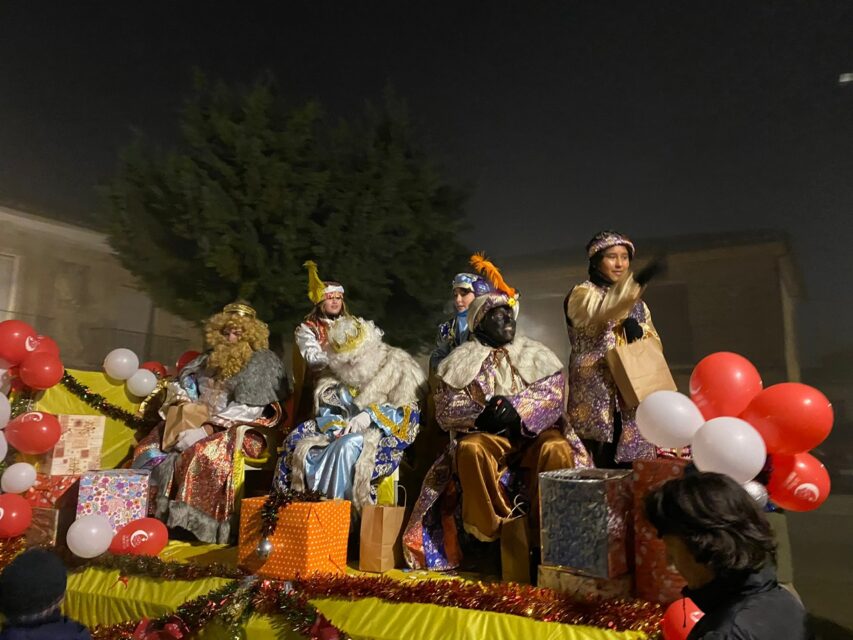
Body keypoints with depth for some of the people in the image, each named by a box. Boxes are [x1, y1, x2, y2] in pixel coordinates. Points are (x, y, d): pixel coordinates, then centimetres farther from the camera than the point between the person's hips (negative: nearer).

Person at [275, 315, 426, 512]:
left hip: (380, 437, -5)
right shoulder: (336, 373, 12)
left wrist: (371, 415, -20)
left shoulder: (398, 367, -2)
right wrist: (337, 428, -11)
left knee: (348, 446, -36)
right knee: (299, 449, -21)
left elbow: (408, 414, -7)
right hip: (342, 435, 5)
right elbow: (325, 410, 11)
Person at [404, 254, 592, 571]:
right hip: (484, 434, -1)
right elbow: (446, 410, 1)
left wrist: (517, 408, -17)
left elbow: (553, 396, 0)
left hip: (533, 431, 1)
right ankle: (492, 532, -21)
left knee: (556, 449, -32)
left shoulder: (536, 355, 14)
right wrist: (482, 412, -17)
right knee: (470, 449, -34)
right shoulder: (463, 360, 9)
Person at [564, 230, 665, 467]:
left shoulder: (637, 302, 18)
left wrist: (640, 331, -5)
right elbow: (602, 311, -24)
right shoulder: (581, 294, -2)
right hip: (596, 396, -5)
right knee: (600, 468, -10)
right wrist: (638, 281, -38)